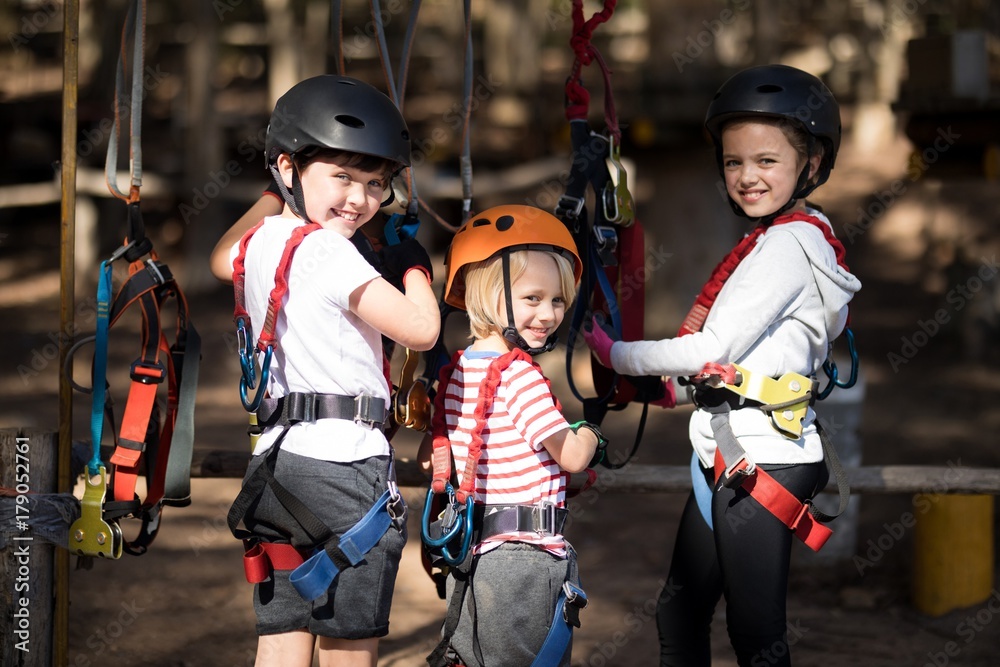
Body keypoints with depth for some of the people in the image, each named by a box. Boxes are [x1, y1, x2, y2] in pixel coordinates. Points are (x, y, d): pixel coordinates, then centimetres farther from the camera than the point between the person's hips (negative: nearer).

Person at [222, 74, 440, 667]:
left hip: (275, 459, 8)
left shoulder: (257, 245, 12)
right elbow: (420, 329, -15)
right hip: (345, 462, -8)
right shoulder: (328, 249, -12)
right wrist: (415, 264, 3)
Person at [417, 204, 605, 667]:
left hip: (473, 555, 8)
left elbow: (430, 458, 17)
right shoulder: (520, 373, -16)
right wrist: (591, 433, 4)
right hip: (526, 556, -8)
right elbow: (572, 457, -16)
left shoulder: (455, 373, 9)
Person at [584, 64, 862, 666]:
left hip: (759, 457, -10)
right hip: (728, 452, 10)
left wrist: (618, 355, -5)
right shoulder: (790, 236, 15)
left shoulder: (787, 245, -14)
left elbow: (712, 347, -16)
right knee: (679, 611, 17)